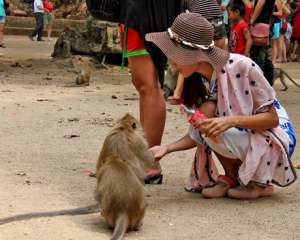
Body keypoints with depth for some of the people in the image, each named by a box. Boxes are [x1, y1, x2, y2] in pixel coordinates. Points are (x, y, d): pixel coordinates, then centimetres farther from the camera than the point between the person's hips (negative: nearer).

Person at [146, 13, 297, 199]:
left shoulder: (242, 67, -24)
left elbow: (272, 118, -20)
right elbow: (198, 136, 0)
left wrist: (232, 121, -36)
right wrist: (167, 148, -17)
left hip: (277, 139, -6)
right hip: (243, 135, 6)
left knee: (216, 133, -29)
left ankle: (261, 184, -6)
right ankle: (231, 178, -3)